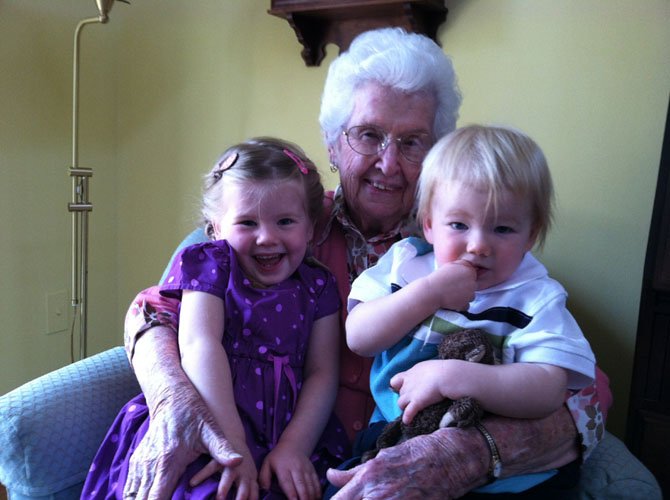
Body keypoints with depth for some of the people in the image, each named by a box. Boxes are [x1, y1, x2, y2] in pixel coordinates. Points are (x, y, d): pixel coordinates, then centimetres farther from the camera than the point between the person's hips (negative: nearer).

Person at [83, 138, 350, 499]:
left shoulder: (317, 287, 9)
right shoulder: (211, 266, 2)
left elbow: (322, 375, 5)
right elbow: (199, 345, -11)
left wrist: (294, 447, -9)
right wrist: (231, 444, -19)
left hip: (285, 433, 3)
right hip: (206, 429, -2)